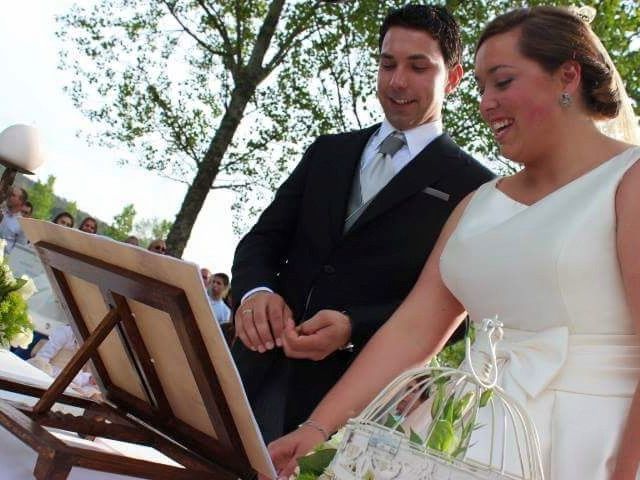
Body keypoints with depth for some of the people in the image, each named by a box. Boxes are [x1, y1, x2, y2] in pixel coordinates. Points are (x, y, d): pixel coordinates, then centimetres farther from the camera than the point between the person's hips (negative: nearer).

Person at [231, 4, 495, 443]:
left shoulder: (473, 187, -1)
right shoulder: (328, 152, 15)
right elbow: (263, 239, 11)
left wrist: (353, 329, -22)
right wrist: (255, 291, -11)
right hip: (264, 377, 4)